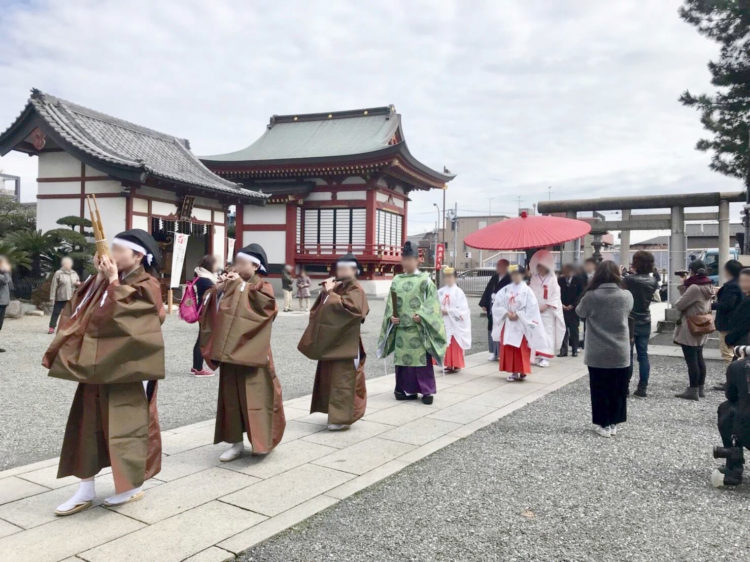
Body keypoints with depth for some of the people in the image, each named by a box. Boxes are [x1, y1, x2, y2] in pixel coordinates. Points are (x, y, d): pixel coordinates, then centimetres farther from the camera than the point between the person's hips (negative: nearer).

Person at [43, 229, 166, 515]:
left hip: (127, 366, -8)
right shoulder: (108, 281, 11)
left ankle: (134, 486, 19)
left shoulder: (146, 286, -12)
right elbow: (80, 312, 3)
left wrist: (113, 283, -19)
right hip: (100, 364, 8)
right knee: (89, 423, 9)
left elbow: (118, 315, -23)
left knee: (128, 422, 2)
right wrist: (100, 278, -4)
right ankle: (86, 489, 18)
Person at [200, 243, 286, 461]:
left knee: (255, 395, -2)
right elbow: (212, 310, 10)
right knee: (231, 397, 9)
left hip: (251, 352, -6)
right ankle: (236, 442, 18)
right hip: (230, 350, 6)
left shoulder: (262, 286, -3)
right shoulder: (231, 286, 12)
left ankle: (263, 440, 11)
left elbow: (264, 304, -24)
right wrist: (218, 290, -6)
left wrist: (241, 286, -18)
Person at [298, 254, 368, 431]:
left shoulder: (356, 290, -9)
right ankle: (337, 413, 23)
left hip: (345, 343, -9)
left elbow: (348, 306, -29)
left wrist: (330, 293, -21)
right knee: (331, 378, 13)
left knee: (342, 380, -5)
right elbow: (321, 309, 12)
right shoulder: (338, 287, 14)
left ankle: (342, 418, 0)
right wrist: (326, 292, -5)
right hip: (331, 341, 9)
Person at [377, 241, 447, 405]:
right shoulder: (397, 280, 11)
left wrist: (421, 316, -18)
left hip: (418, 328, -4)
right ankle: (407, 390, 18)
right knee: (403, 359, 8)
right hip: (401, 327, 5)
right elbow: (390, 302, 12)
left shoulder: (425, 280, -1)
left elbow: (432, 302, -6)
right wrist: (391, 316, -4)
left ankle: (427, 391, 6)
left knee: (421, 359, -3)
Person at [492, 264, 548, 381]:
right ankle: (514, 372, 12)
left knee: (521, 349, -3)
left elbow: (532, 308, -12)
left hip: (522, 324, -4)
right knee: (508, 349, 3)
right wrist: (506, 313, -10)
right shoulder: (506, 289, 6)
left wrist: (518, 315, -16)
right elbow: (497, 304, 4)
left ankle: (522, 372, 7)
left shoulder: (527, 290, -5)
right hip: (508, 324, 4)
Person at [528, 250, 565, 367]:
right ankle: (537, 356, 13)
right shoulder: (534, 278, 9)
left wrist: (546, 305, -13)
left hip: (548, 311, -4)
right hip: (535, 311, 4)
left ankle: (545, 357, -5)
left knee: (548, 333, -6)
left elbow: (556, 295, -6)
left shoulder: (552, 279, -3)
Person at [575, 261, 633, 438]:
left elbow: (580, 312, 3)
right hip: (620, 353, 2)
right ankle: (613, 423, 22)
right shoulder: (626, 296, -6)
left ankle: (603, 424, 14)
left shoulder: (591, 296, -14)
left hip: (597, 353, -2)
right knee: (618, 390, 14)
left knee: (599, 389, 9)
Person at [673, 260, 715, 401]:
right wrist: (684, 288, 2)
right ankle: (700, 388, 22)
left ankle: (693, 390, 1)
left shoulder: (694, 288, -21)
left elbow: (679, 305, -15)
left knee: (691, 360, -3)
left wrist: (682, 290, 4)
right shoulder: (708, 286, 7)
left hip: (691, 328, -9)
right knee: (699, 358, 15)